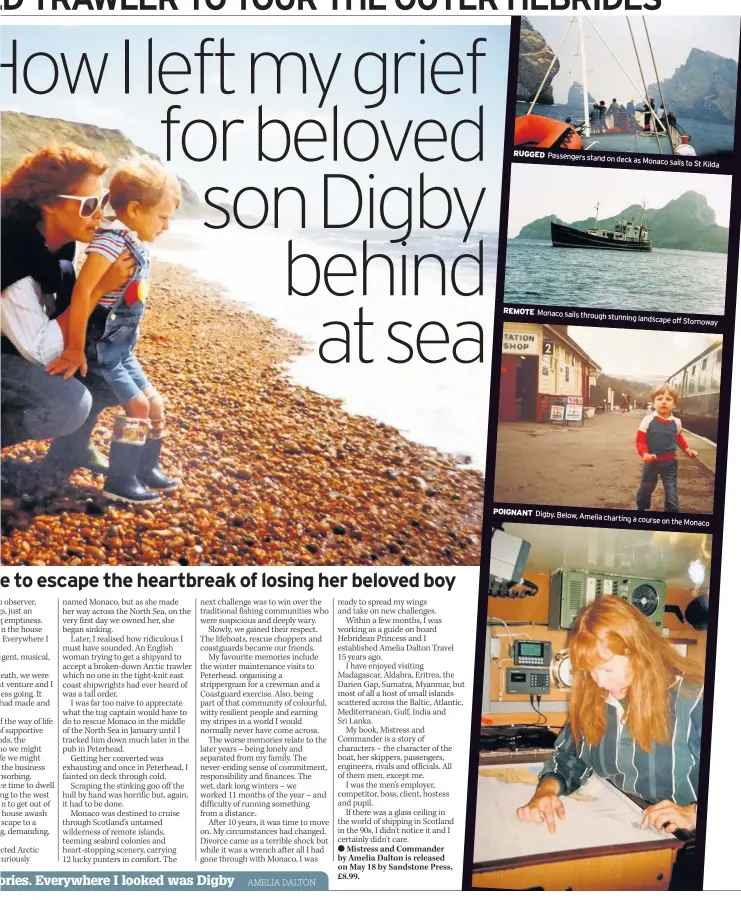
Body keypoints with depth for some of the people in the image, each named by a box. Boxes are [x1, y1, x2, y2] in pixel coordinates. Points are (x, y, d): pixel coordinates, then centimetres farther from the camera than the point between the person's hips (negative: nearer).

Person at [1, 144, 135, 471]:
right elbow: (40, 351, -31)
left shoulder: (57, 238, -9)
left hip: (29, 346, 8)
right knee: (70, 403, -31)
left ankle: (70, 448, 15)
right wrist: (101, 287, -32)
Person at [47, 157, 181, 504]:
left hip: (120, 348, 9)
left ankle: (147, 469, 27)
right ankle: (119, 481, 0)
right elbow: (82, 291, -27)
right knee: (137, 405, -12)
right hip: (98, 347, -9)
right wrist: (74, 349, -25)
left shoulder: (137, 246, 8)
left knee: (155, 404, 11)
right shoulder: (112, 239, -20)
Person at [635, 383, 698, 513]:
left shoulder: (676, 422, -5)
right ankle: (641, 507, 42)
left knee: (671, 492, 0)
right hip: (652, 462, -1)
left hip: (670, 462, 1)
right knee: (645, 488, 18)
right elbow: (640, 440, -10)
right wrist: (644, 453, -25)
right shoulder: (647, 420, -14)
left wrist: (687, 449, 5)